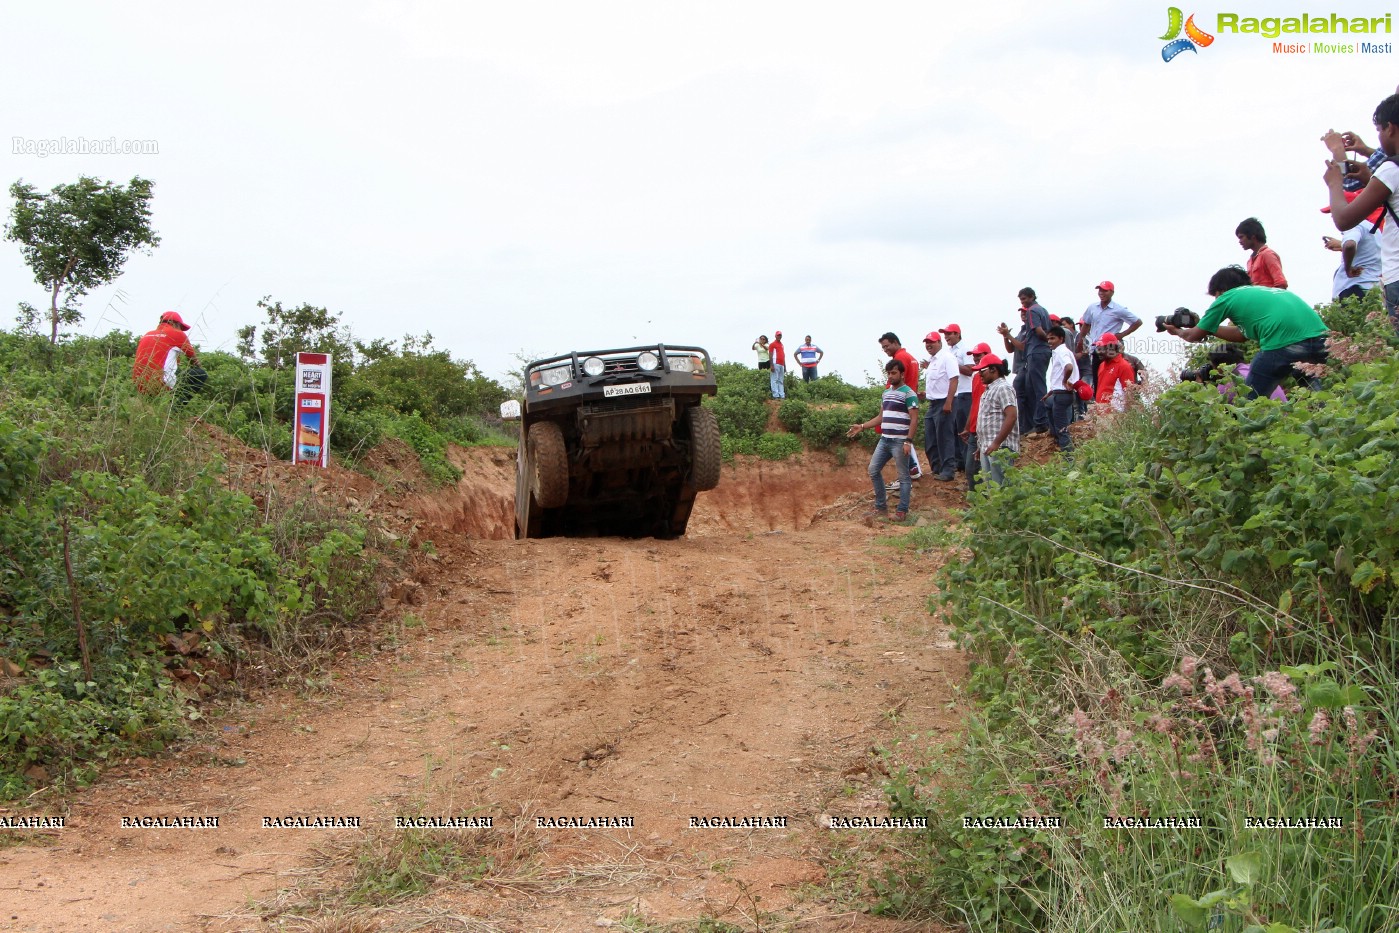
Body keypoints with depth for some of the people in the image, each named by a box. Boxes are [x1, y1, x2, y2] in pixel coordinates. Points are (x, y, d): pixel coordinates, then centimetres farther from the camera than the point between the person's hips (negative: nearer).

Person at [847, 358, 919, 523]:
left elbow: (914, 419, -12)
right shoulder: (886, 393, 16)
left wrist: (908, 441, -19)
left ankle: (902, 511, 4)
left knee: (903, 476, -1)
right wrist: (861, 426, 15)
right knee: (873, 470, 7)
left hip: (900, 441, -8)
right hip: (884, 440, 8)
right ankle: (881, 507, 15)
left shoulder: (908, 394, -8)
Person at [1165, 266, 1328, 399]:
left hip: (1284, 345, -7)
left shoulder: (1226, 298, 14)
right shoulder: (1262, 290, 33)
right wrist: (1204, 325, 49)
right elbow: (1242, 334, 41)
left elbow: (1194, 336, 24)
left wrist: (1178, 331, 46)